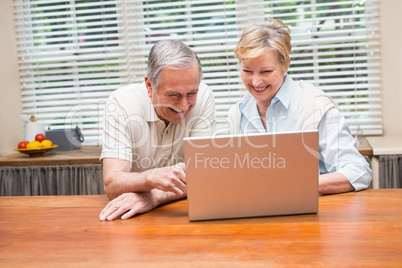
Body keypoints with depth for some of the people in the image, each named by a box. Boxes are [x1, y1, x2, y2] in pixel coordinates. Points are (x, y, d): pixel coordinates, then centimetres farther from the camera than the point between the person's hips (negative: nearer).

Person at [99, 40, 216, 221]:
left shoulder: (203, 98, -11)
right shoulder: (121, 103, -14)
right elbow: (111, 184, -21)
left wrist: (154, 196, -33)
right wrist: (152, 178, -41)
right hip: (131, 220, 0)